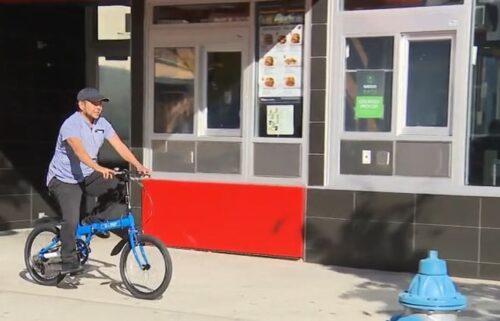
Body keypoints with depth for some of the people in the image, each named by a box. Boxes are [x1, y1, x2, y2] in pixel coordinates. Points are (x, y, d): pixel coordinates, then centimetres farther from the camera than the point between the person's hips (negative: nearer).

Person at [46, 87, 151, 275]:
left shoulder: (102, 124, -3)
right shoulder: (71, 125, -23)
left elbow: (119, 146, -10)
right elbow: (79, 150, -39)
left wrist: (138, 166, -24)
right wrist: (99, 168, -54)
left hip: (86, 177, 6)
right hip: (64, 179, -6)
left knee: (117, 186, -13)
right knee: (72, 220, -18)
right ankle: (68, 263, -4)